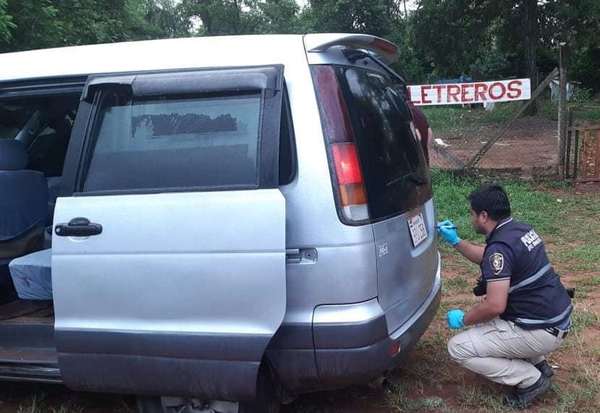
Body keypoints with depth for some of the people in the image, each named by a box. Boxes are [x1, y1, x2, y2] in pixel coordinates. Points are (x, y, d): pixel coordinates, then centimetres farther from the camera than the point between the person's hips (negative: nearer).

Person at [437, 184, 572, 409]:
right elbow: (487, 259, 24)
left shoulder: (500, 246, -22)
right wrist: (455, 241, 21)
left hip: (541, 332, -9)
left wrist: (463, 320, -9)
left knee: (458, 348, -6)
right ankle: (538, 363, 22)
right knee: (481, 314, 29)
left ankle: (531, 380, -1)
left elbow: (495, 306, -26)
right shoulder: (521, 229, 6)